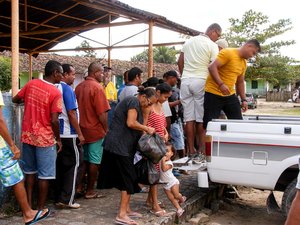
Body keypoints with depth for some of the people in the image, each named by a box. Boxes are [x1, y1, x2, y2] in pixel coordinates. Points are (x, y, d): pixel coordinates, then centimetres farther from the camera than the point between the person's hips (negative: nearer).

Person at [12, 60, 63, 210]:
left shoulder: (31, 83, 1)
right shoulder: (55, 92, -16)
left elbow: (15, 99, 13)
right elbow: (54, 120, -18)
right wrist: (58, 139, -5)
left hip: (27, 135, 6)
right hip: (45, 138, -6)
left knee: (30, 171, 18)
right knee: (44, 175, 6)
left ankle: (29, 205, 24)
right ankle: (40, 209, 13)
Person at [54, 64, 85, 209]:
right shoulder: (67, 89, -14)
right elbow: (71, 113, -18)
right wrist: (80, 134, -13)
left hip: (57, 134, 8)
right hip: (69, 134, -8)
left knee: (60, 165, 13)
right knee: (74, 165, 2)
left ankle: (58, 198, 19)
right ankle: (67, 199, 3)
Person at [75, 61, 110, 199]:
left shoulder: (79, 87, 6)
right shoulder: (97, 87, -16)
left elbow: (77, 108, 13)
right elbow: (102, 113, -19)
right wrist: (106, 129, -8)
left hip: (82, 130, 7)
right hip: (95, 131, -7)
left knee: (84, 159, 18)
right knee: (94, 162, 3)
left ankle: (79, 187, 22)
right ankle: (90, 191, 11)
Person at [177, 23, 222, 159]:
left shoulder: (189, 41, 14)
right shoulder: (212, 46, -4)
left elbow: (180, 62, 15)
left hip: (185, 81, 5)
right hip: (201, 82, -5)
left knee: (189, 118, 4)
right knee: (202, 119, 1)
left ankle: (191, 150, 7)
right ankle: (202, 150, 3)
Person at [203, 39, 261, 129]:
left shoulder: (244, 63, 14)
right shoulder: (228, 53, -12)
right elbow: (212, 67, -21)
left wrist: (244, 99, 16)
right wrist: (221, 84, -31)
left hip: (230, 95, 8)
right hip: (213, 94, -8)